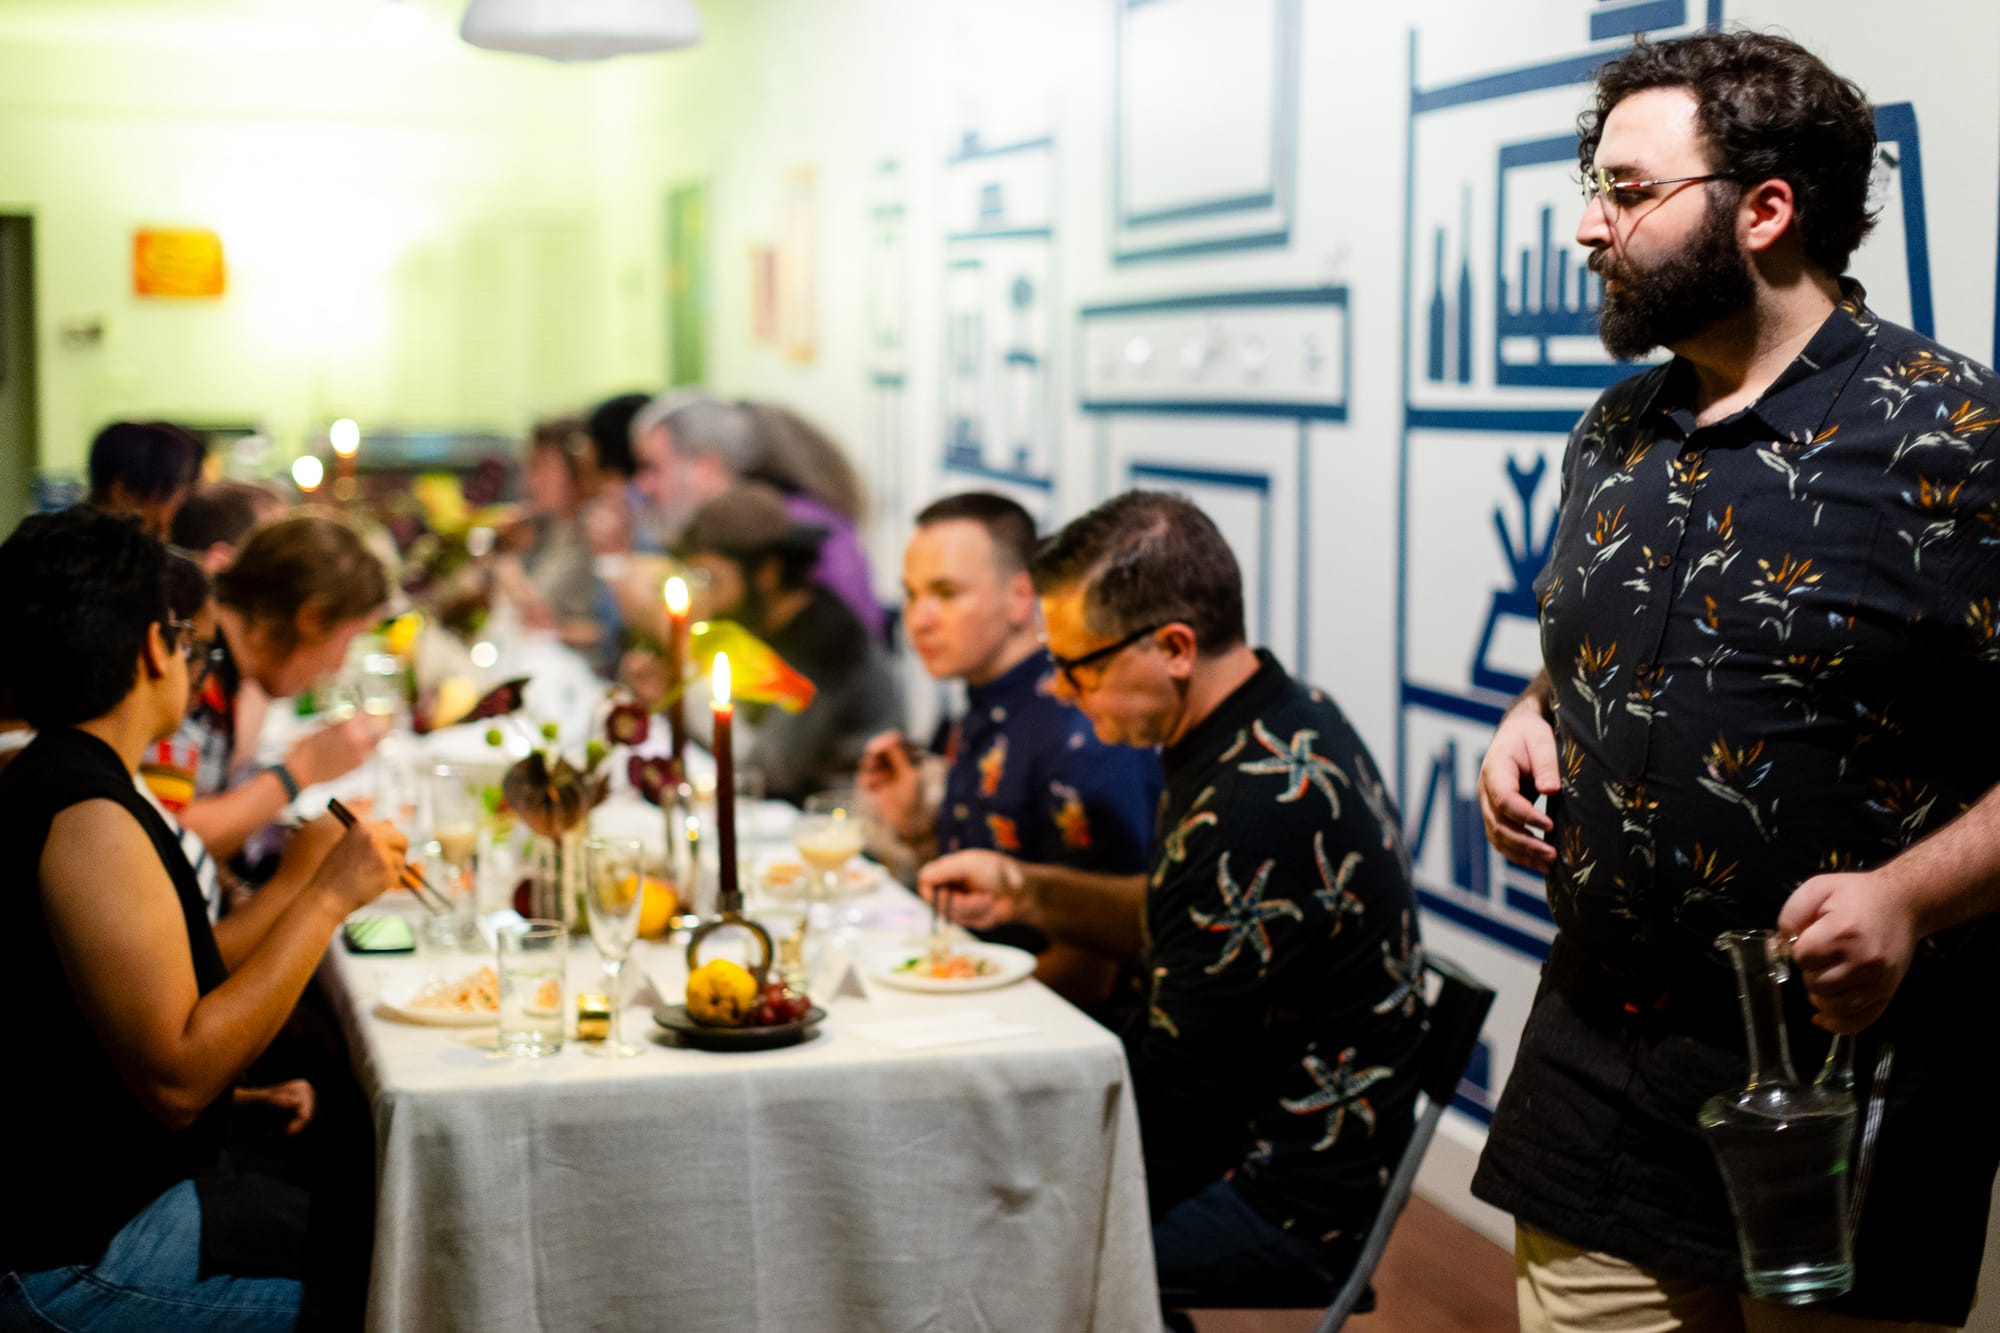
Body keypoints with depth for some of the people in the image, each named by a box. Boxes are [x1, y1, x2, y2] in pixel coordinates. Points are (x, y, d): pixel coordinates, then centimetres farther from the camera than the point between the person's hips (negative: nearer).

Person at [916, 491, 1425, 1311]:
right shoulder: (1282, 721, 3)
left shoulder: (1257, 811, -28)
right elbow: (1176, 926, 18)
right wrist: (1027, 892, 6)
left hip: (1287, 1204, -10)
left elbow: (1173, 1102, -22)